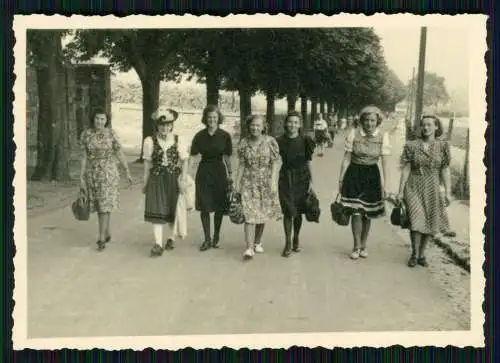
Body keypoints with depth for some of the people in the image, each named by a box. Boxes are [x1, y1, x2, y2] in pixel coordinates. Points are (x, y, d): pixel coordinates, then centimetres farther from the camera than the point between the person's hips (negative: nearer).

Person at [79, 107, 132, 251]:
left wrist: (127, 171, 1)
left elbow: (119, 153, 1)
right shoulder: (86, 134, 0)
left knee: (105, 204, -8)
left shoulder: (111, 133, -4)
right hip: (92, 173, 3)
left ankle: (101, 239, -7)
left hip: (109, 173, -3)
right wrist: (81, 177, -1)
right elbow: (85, 157, 2)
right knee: (99, 205, 12)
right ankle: (107, 233, 29)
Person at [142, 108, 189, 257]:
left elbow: (184, 161, 0)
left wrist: (183, 179, -10)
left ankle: (171, 238, 30)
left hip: (174, 179, 1)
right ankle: (158, 244, -8)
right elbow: (148, 163, 2)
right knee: (156, 210, -8)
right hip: (157, 179, -1)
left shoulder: (178, 140, -1)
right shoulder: (150, 141, -2)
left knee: (173, 209, 11)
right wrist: (145, 183, 5)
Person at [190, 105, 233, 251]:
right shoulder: (200, 136, -1)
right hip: (204, 173, 1)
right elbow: (193, 156, -1)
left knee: (219, 207, 5)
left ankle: (216, 237, 22)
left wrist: (230, 174, 4)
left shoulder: (225, 136, -2)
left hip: (219, 173, 0)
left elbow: (227, 157, 4)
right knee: (204, 207, 1)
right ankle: (207, 239, 13)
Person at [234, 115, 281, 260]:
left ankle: (257, 242, 28)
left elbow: (274, 163, -3)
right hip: (249, 182, 0)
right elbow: (241, 165, 6)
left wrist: (273, 181, -11)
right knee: (249, 214, -9)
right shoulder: (244, 143, 2)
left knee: (263, 214, 9)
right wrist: (237, 182, 1)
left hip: (266, 182, 0)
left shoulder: (270, 141, -3)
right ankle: (249, 248, -11)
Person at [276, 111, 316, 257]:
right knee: (287, 212, -3)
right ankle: (288, 243, 5)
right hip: (285, 178, 0)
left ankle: (296, 239, 26)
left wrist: (311, 180, 2)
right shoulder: (280, 141, 0)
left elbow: (308, 163, 4)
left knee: (298, 211, 8)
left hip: (301, 178, 0)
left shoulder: (305, 140, -1)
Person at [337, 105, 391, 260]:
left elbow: (385, 163, -5)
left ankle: (363, 245, 27)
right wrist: (341, 179, -1)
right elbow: (347, 159, -2)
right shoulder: (353, 134, -8)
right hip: (354, 174, -1)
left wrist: (386, 185, -8)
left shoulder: (383, 137, -6)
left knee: (367, 213, 10)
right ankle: (357, 246, 8)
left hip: (372, 176, 1)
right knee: (356, 212, -8)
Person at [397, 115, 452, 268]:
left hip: (432, 189, 2)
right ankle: (414, 254, 9)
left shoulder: (443, 146, 1)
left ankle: (422, 254, 26)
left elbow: (445, 170, 1)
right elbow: (406, 169, -1)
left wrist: (448, 192, -4)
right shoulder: (412, 146, -2)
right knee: (417, 221, -11)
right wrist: (400, 191, -3)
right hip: (414, 188, -2)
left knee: (430, 223, 6)